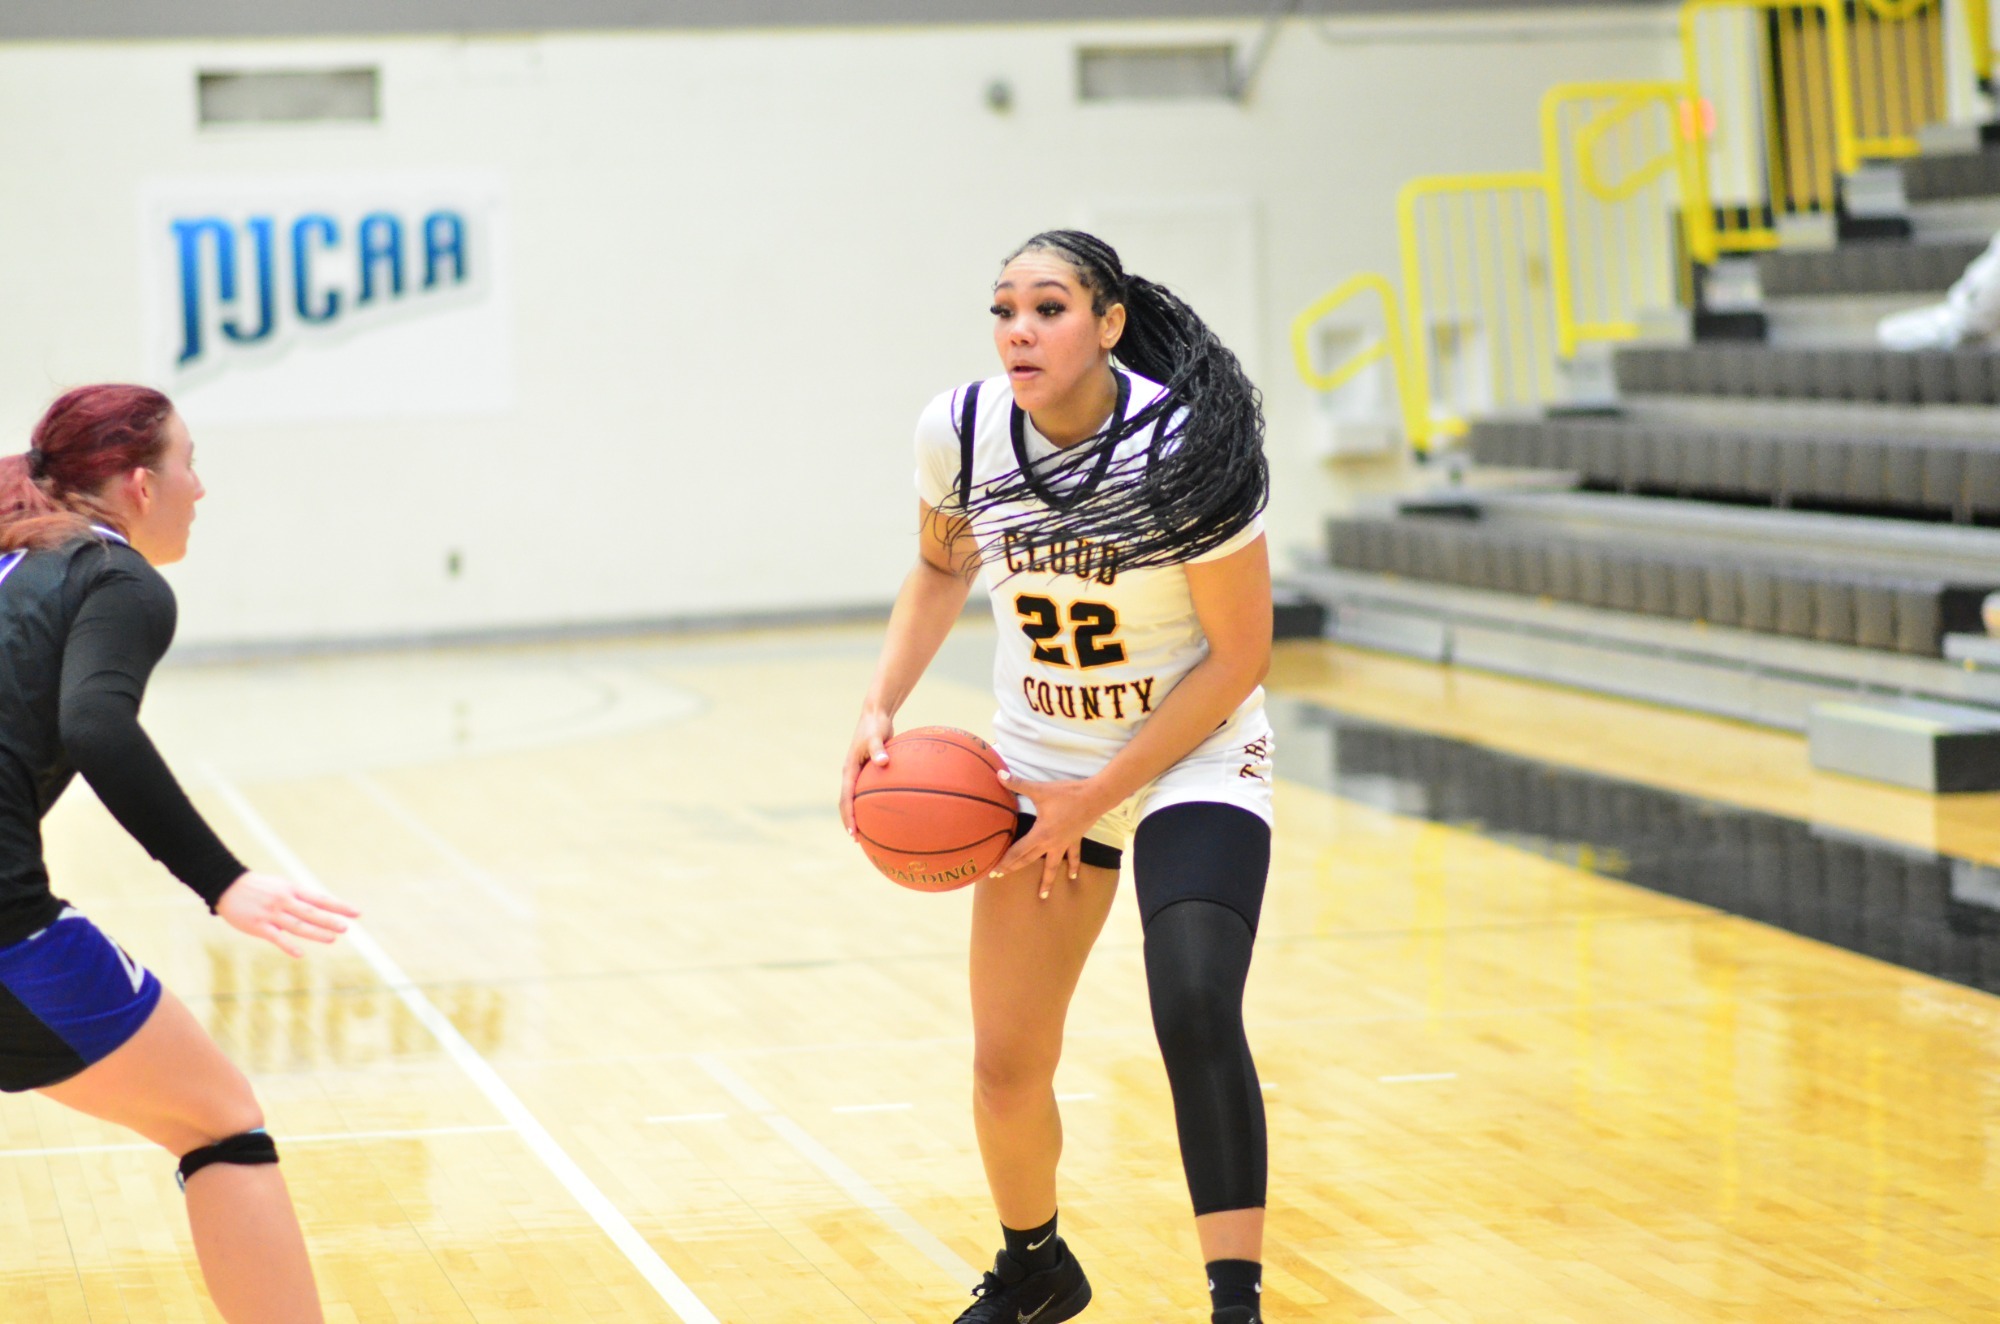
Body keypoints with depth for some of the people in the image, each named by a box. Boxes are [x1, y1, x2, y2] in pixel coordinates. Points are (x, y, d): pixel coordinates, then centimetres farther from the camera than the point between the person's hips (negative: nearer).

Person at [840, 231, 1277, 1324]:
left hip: (1194, 760, -4)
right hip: (1040, 765, 4)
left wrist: (1097, 796, -17)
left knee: (1195, 1013, -27)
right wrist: (881, 708, -3)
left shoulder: (1187, 449, -23)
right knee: (1006, 1066, 7)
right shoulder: (960, 432, -11)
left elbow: (1239, 657, -16)